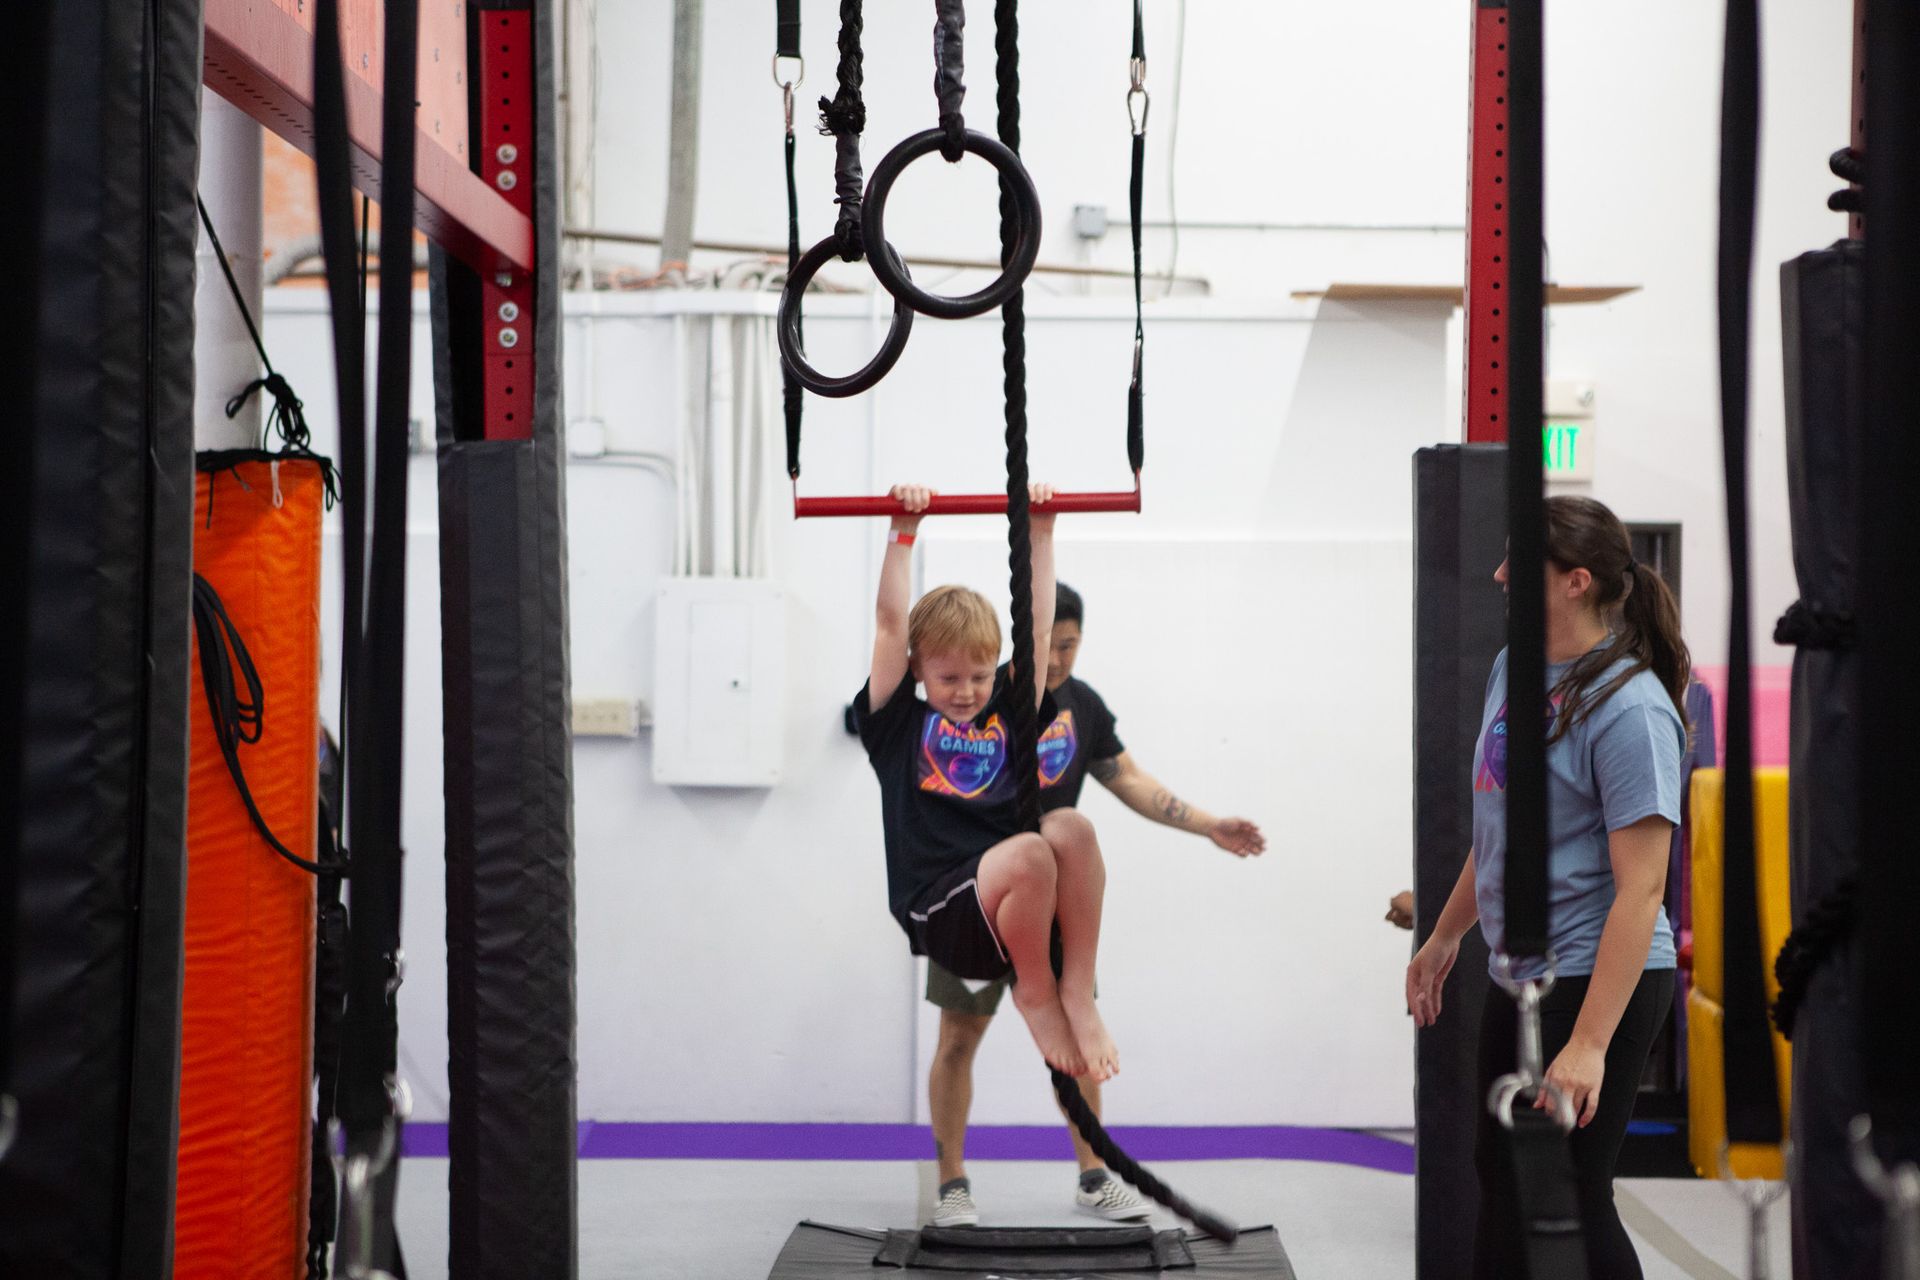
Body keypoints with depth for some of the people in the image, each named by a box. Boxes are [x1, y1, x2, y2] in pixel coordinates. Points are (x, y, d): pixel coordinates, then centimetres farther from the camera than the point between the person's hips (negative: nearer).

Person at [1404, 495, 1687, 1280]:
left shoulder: (1629, 709, -20)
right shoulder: (1512, 669, 6)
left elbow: (1641, 889, -23)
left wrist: (1588, 1044, -26)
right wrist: (1444, 937, 25)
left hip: (1597, 980, -9)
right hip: (1518, 976, 9)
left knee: (1570, 1203, -2)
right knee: (1500, 1180, 19)